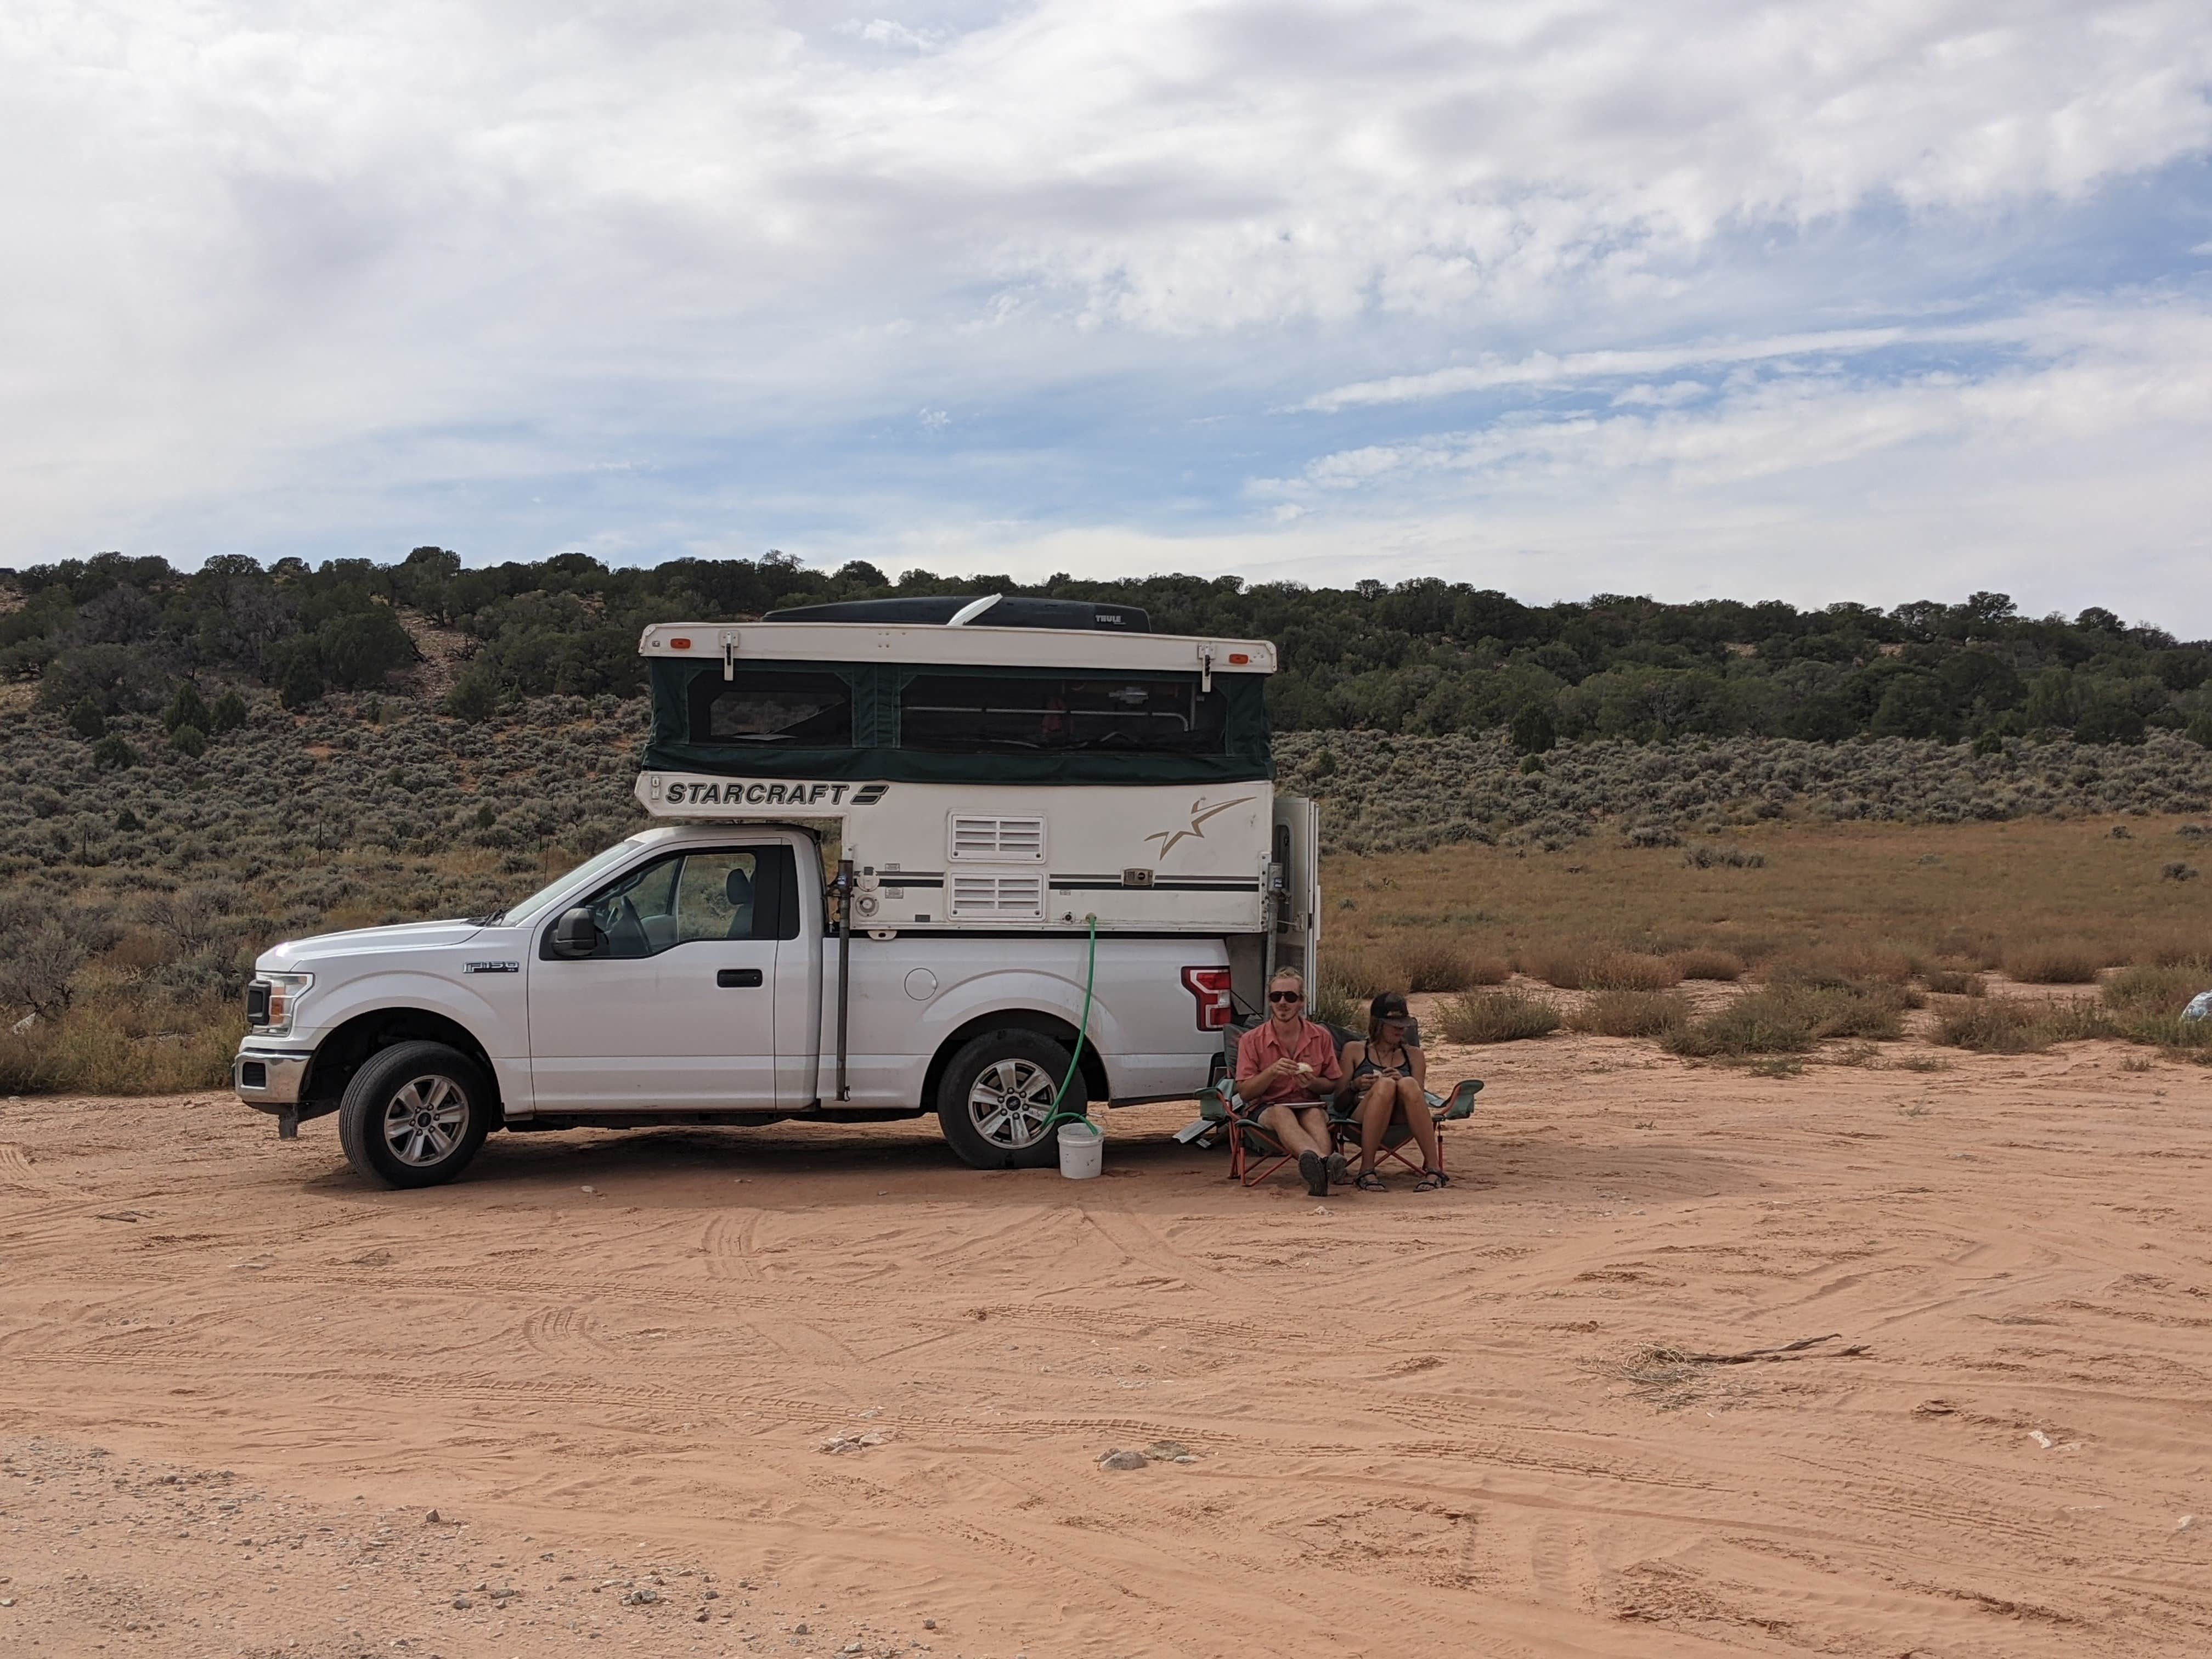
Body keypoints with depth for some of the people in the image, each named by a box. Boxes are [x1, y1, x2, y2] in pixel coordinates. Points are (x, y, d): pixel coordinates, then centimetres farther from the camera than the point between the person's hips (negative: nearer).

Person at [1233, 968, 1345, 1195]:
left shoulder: (1321, 1036, 8)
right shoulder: (1252, 1040, 2)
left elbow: (1334, 1085, 14)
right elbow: (1244, 1092, -1)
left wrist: (1313, 1083, -10)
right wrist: (1271, 1072, -19)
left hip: (1309, 1105, 2)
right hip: (1264, 1109, -2)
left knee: (1314, 1115, -35)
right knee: (1282, 1114, -38)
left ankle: (1319, 1175, -63)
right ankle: (1324, 1160, -68)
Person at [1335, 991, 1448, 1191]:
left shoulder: (1413, 1054, 25)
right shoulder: (1354, 1050, 19)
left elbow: (1418, 1096, 9)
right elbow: (1339, 1103, 13)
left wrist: (1402, 1083, -11)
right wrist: (1355, 1086, -8)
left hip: (1403, 1121, 1)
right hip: (1362, 1120, -1)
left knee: (1408, 1084, -32)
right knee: (1385, 1084, -33)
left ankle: (1433, 1168, -38)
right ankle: (1367, 1171, -36)